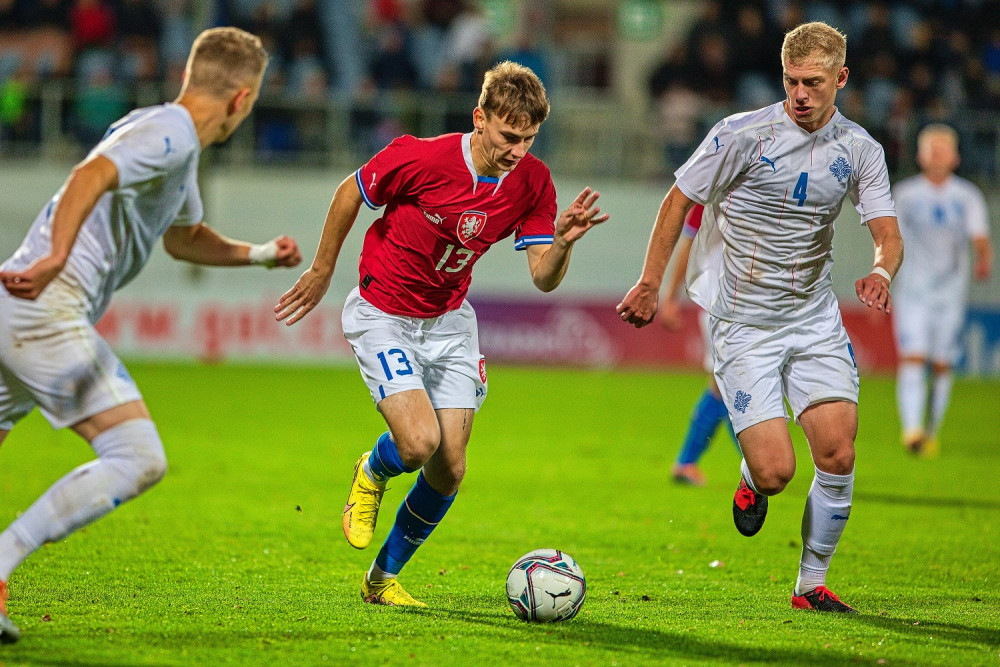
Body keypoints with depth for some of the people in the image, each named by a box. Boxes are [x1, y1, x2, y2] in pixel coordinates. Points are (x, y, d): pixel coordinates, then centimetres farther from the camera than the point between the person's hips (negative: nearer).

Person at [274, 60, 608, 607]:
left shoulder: (532, 182, -11)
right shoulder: (420, 158, -25)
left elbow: (544, 278, -10)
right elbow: (351, 192, -7)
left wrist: (564, 241, -32)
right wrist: (322, 271, 3)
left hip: (448, 320, 5)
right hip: (382, 315, -5)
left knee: (449, 468, -1)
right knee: (419, 442, -23)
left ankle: (384, 578, 22)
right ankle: (371, 475, 16)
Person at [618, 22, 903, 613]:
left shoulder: (859, 149, 1)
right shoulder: (744, 134, -10)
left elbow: (888, 233, -1)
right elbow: (679, 200, 0)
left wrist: (882, 271, -25)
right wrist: (651, 283, -2)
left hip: (816, 320, 3)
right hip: (745, 326, -3)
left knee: (838, 452, -13)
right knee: (776, 471, -14)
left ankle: (812, 585, 6)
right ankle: (752, 480, 26)